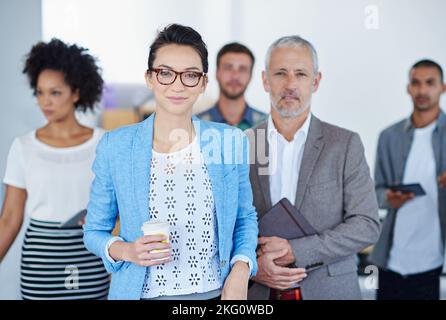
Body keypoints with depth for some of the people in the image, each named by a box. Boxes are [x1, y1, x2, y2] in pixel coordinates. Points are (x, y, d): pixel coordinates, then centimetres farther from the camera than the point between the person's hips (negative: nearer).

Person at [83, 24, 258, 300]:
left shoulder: (231, 142, -5)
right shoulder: (114, 147, -8)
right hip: (142, 293, -1)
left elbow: (245, 218, 6)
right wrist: (125, 251, -18)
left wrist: (240, 270, -10)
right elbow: (95, 230, 1)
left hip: (216, 294, 1)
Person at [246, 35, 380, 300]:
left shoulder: (345, 144, -5)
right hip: (259, 291, 1)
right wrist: (251, 266, -16)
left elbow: (367, 225, -10)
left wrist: (295, 251, -19)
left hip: (329, 290, -1)